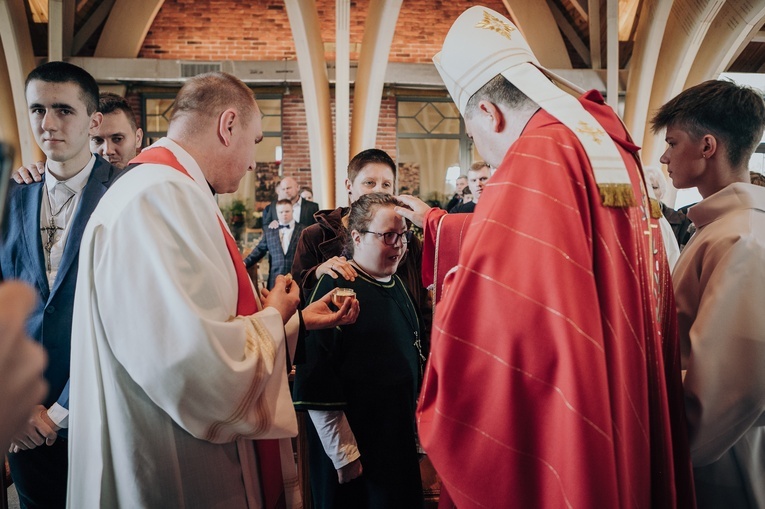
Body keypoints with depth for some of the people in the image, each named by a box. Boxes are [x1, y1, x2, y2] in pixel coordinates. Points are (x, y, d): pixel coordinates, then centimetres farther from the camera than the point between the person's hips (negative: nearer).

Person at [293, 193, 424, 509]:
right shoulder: (335, 288, -18)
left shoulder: (397, 286, 6)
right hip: (353, 450, -7)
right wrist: (344, 454, -16)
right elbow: (316, 382, -20)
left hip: (400, 440, 7)